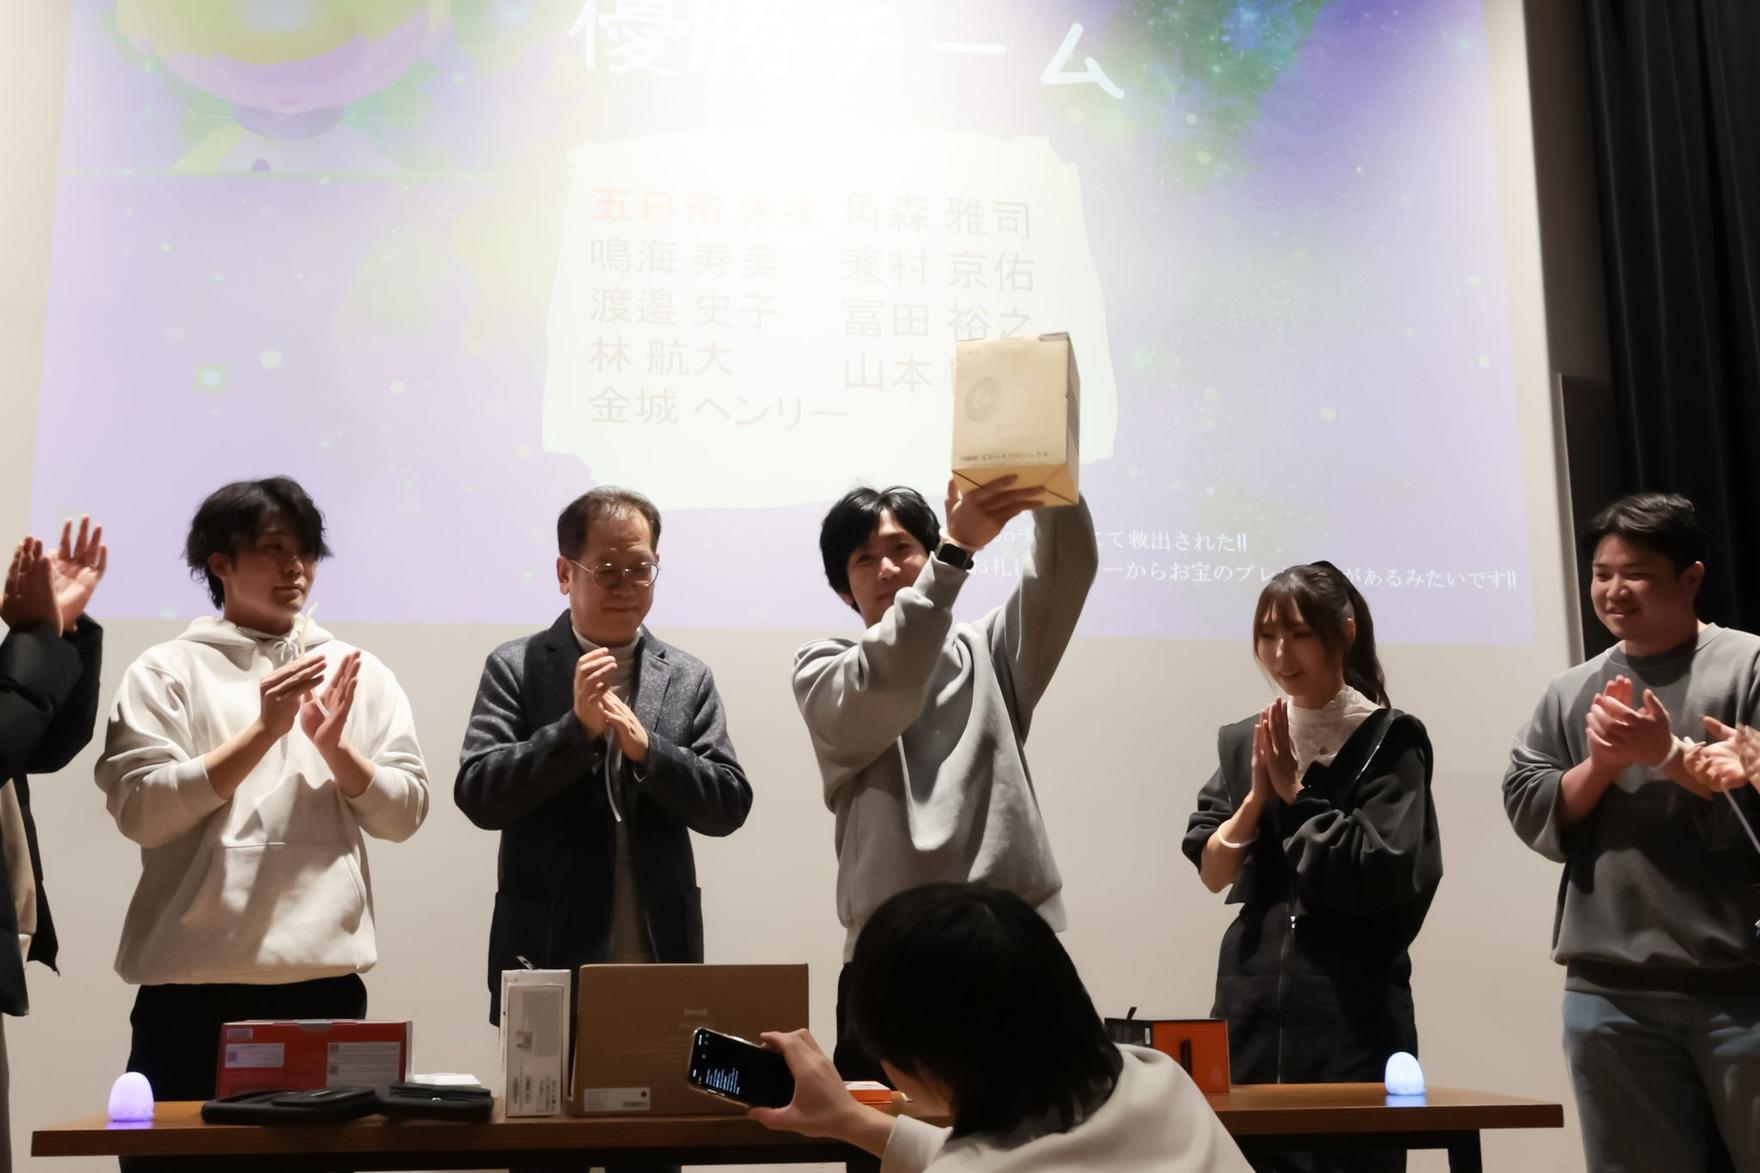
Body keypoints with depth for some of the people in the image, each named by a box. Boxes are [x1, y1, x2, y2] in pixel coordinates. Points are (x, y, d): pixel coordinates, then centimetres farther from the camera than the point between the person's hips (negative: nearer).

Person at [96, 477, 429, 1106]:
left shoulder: (359, 673, 12)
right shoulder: (166, 671, 3)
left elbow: (405, 814, 7)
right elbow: (140, 811, -9)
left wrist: (333, 745, -10)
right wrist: (264, 730, -15)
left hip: (326, 974, 2)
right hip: (192, 980, -2)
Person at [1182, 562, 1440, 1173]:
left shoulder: (1390, 741, -4)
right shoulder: (1244, 742, 10)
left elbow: (1381, 873, -13)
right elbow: (1211, 871, 4)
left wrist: (1296, 792, -9)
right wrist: (1258, 794, -9)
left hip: (1353, 1004, -4)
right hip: (1253, 1001, 4)